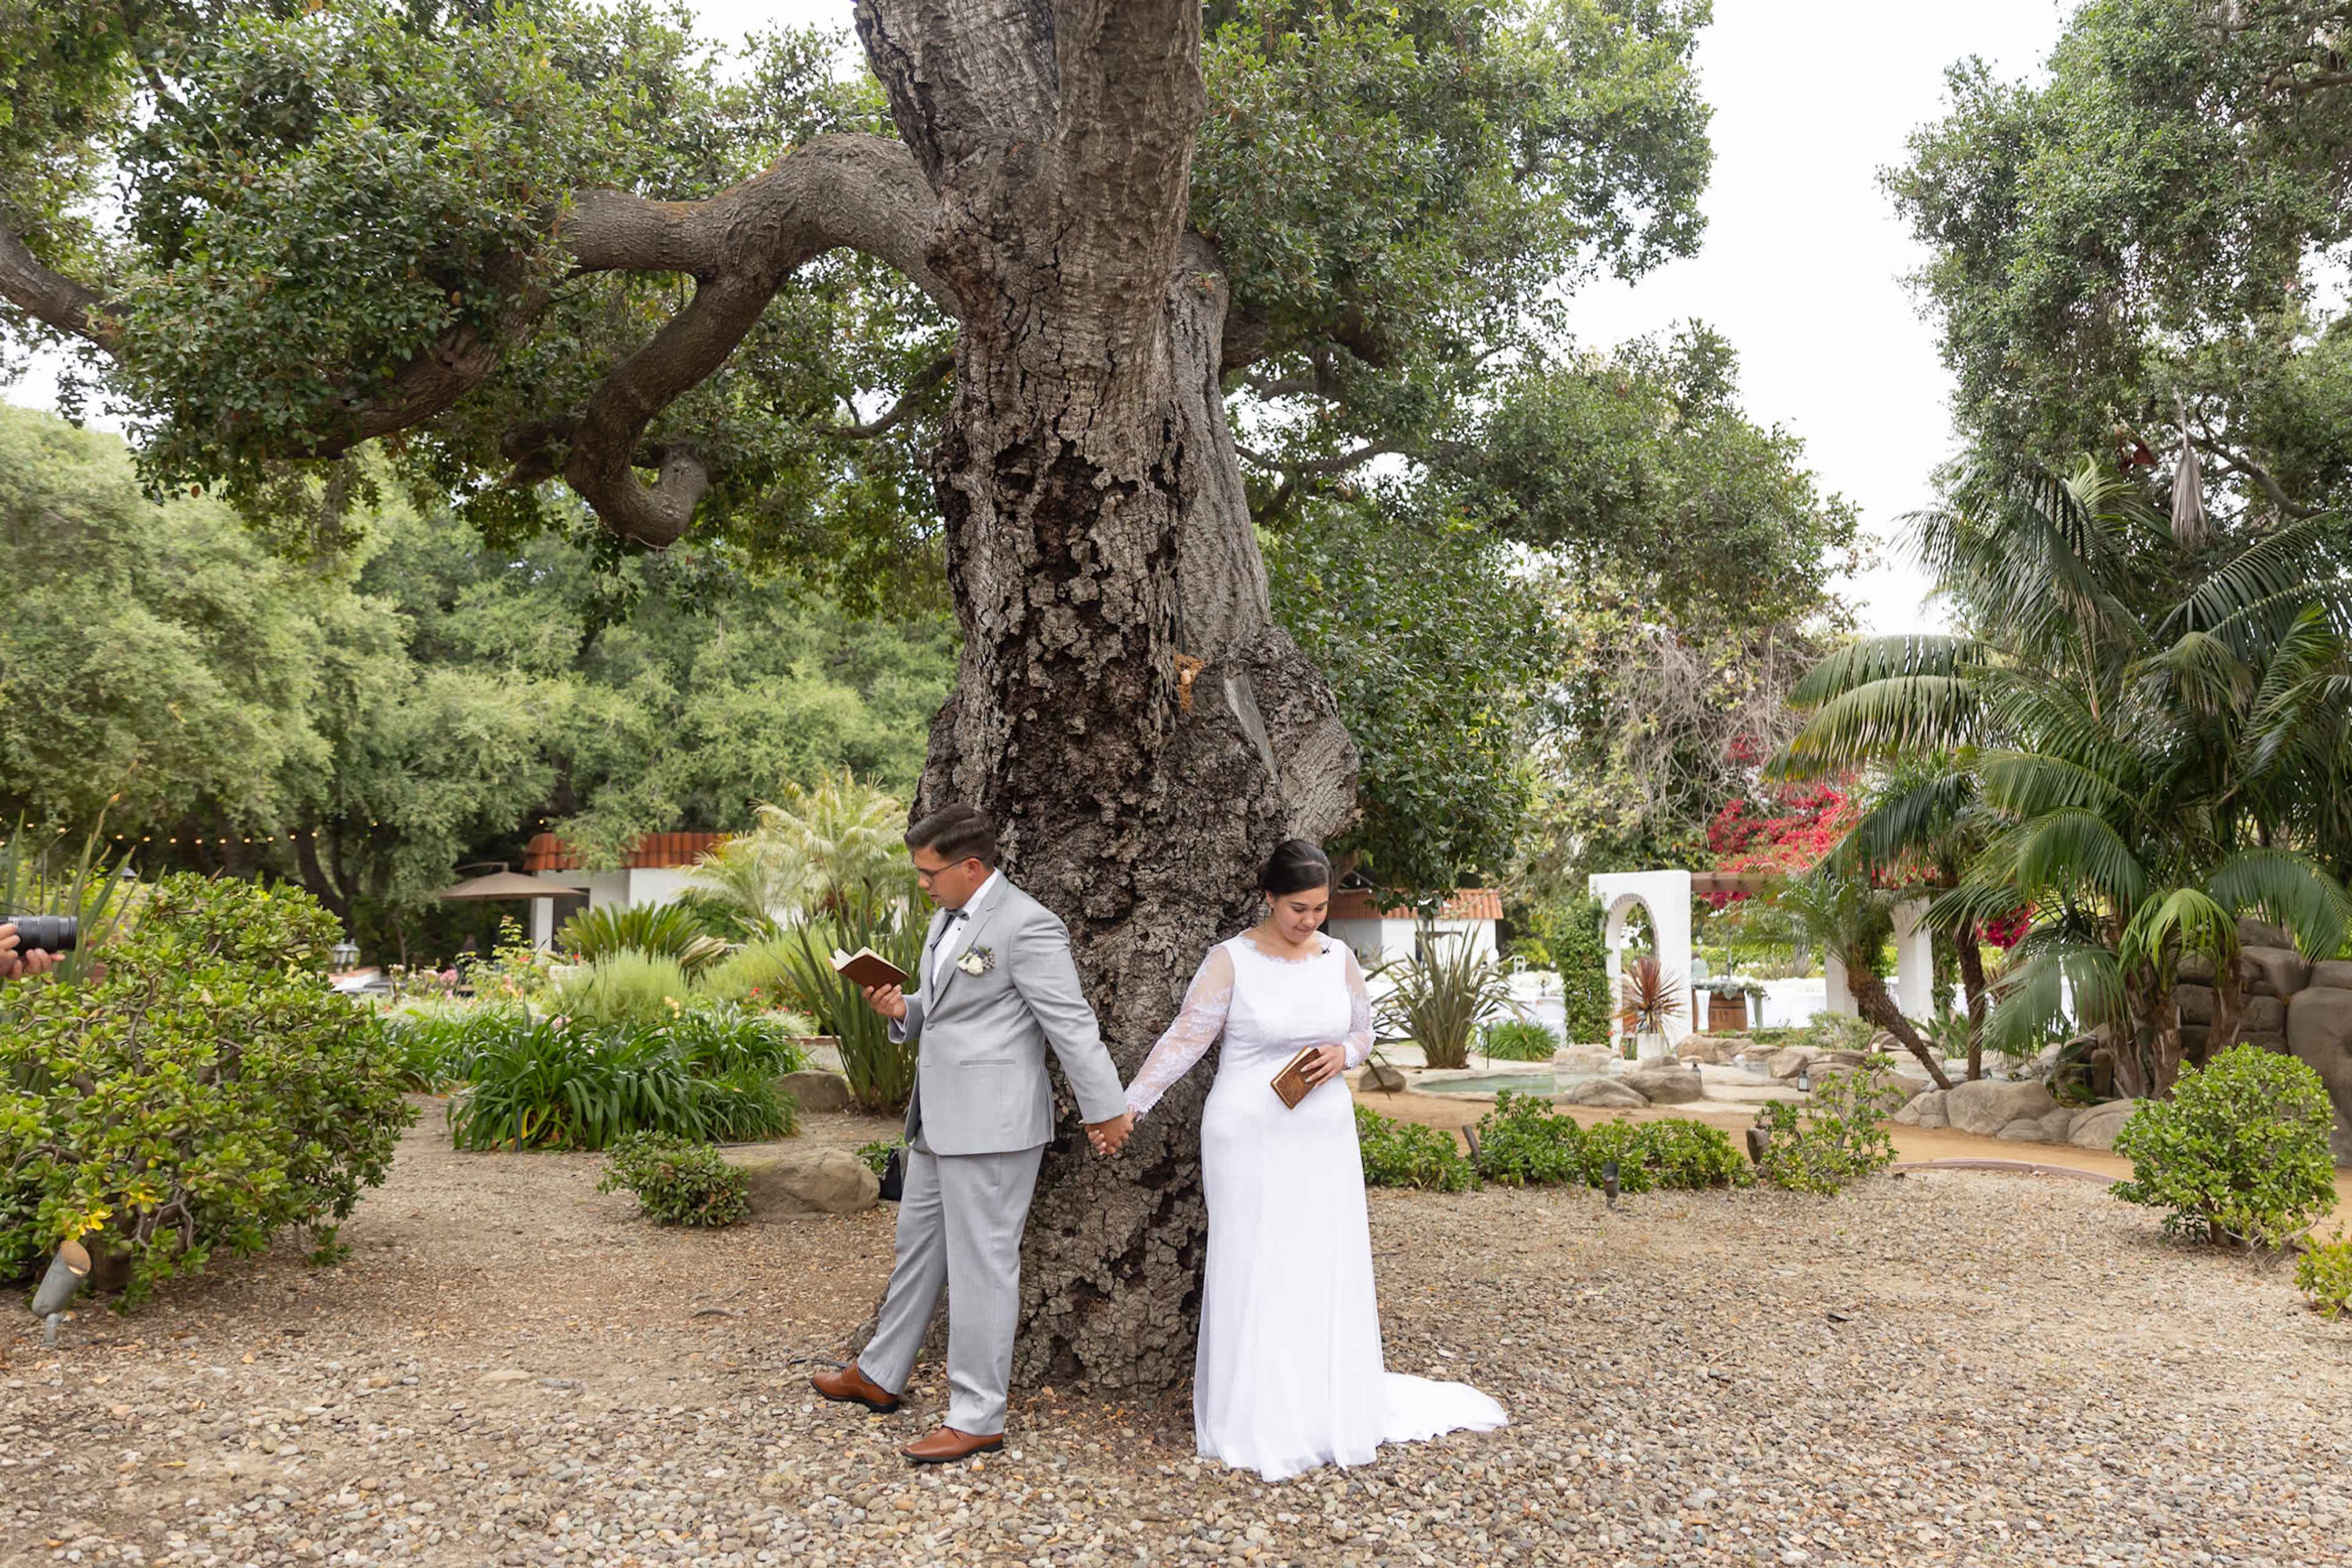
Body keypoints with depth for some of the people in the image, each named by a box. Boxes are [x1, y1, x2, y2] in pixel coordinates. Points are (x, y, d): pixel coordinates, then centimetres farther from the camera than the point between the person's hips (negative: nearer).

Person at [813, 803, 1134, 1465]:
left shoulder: (1027, 926, -17)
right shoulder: (948, 918, 13)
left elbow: (1072, 1025, -15)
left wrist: (1105, 1110, -12)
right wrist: (902, 1010, 3)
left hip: (993, 1124, -10)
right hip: (940, 1121, 10)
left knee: (981, 1263, -1)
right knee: (918, 1244, 20)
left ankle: (977, 1417, 10)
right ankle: (878, 1377, 36)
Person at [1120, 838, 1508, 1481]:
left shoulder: (1340, 959, 3)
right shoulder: (1231, 961, -9)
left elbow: (1363, 1032, 15)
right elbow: (1185, 1039, -8)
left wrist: (1342, 1054, -8)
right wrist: (1127, 1107, -12)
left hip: (1324, 1138, 4)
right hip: (1250, 1138, -4)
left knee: (1328, 1270, 9)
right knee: (1253, 1274, 1)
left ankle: (1334, 1410, 25)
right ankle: (1257, 1422, 14)